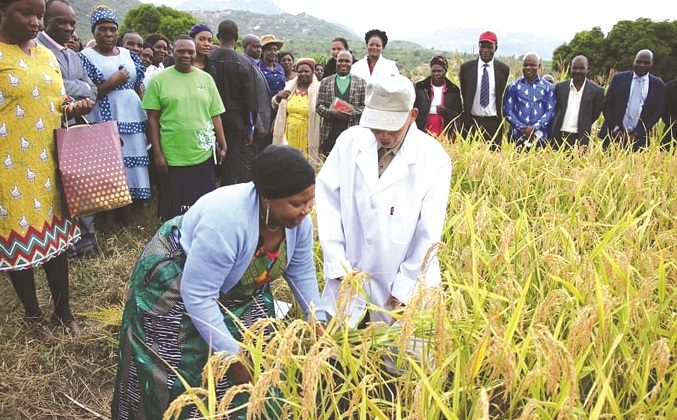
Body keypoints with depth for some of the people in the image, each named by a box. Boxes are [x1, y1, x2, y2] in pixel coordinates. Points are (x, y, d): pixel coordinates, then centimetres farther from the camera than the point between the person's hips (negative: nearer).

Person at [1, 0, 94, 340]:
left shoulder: (46, 55, 11)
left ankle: (63, 311, 28)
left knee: (56, 234, 13)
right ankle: (33, 315, 27)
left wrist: (73, 108, -2)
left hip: (49, 163, 6)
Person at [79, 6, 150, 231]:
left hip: (133, 119, 5)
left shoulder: (128, 54, 13)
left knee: (130, 168, 8)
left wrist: (146, 115, 12)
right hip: (106, 122, -5)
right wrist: (112, 83, -15)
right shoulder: (86, 56, -2)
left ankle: (128, 220, 19)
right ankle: (110, 224, 8)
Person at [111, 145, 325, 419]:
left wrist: (317, 321, -10)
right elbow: (197, 296, -34)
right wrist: (231, 354, -30)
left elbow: (302, 272, -4)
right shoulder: (226, 221, -40)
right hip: (177, 285, -6)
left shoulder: (297, 218, -19)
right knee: (184, 374, 3)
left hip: (236, 290, 6)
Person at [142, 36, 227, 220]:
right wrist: (157, 154, -5)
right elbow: (153, 119, -1)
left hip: (203, 156, 2)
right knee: (173, 213, 8)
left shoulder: (206, 78, 8)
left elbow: (215, 116, 10)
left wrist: (223, 146, 5)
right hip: (172, 157, -2)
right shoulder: (159, 79, 0)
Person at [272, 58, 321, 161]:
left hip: (307, 137, -3)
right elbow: (276, 107, 18)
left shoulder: (318, 90, -3)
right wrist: (278, 97, -5)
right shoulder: (290, 86, 10)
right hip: (289, 135, 3)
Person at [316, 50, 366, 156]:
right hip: (330, 133, 1)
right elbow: (318, 106, 7)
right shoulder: (325, 82, 12)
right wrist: (331, 113, -12)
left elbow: (366, 107, 4)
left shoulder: (361, 83, 9)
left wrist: (351, 114, -12)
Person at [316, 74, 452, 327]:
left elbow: (429, 233, -10)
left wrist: (404, 286, -7)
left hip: (402, 286, -2)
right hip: (348, 277, 2)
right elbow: (327, 200, -5)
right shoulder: (349, 141, -6)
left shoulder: (433, 159, -12)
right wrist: (337, 266, -7)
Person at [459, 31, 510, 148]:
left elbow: (501, 95, 14)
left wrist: (500, 119, 14)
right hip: (471, 122, 0)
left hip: (493, 122, 0)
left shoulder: (503, 69, 4)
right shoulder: (466, 67, 3)